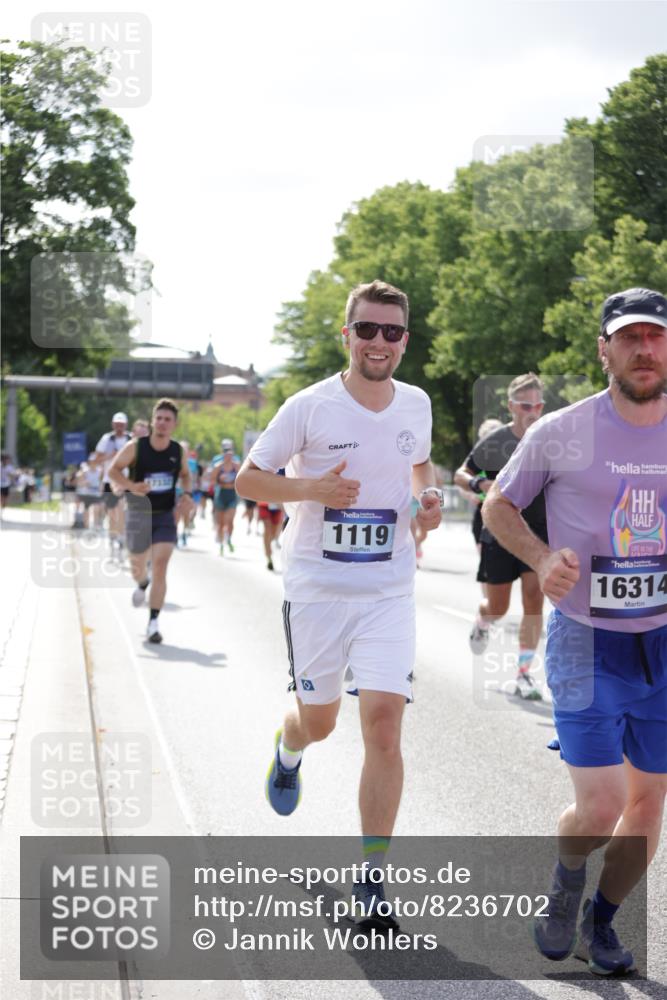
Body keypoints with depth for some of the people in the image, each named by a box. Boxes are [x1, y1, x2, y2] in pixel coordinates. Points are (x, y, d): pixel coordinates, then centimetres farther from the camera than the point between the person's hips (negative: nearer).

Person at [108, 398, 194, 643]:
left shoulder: (178, 451, -1)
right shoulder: (135, 447, -10)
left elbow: (185, 474, 18)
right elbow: (113, 471, -7)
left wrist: (187, 494, -1)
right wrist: (132, 486, -25)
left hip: (166, 515, 0)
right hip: (139, 514, 0)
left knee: (160, 566, -15)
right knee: (137, 567, 15)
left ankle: (153, 623, -11)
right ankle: (142, 585, 55)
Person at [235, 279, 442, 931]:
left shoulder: (416, 405, 4)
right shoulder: (310, 407, -9)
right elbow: (248, 479, -3)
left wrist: (430, 497, 2)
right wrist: (312, 488, -20)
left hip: (389, 590, 2)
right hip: (315, 588, -1)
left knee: (383, 722, -11)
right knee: (318, 720, 12)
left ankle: (370, 881, -4)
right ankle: (288, 752, 53)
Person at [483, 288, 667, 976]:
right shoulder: (560, 433, -7)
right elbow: (498, 506, 4)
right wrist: (541, 559, -13)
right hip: (585, 641, -3)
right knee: (600, 807, -10)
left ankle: (601, 922, 32)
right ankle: (567, 880, 24)